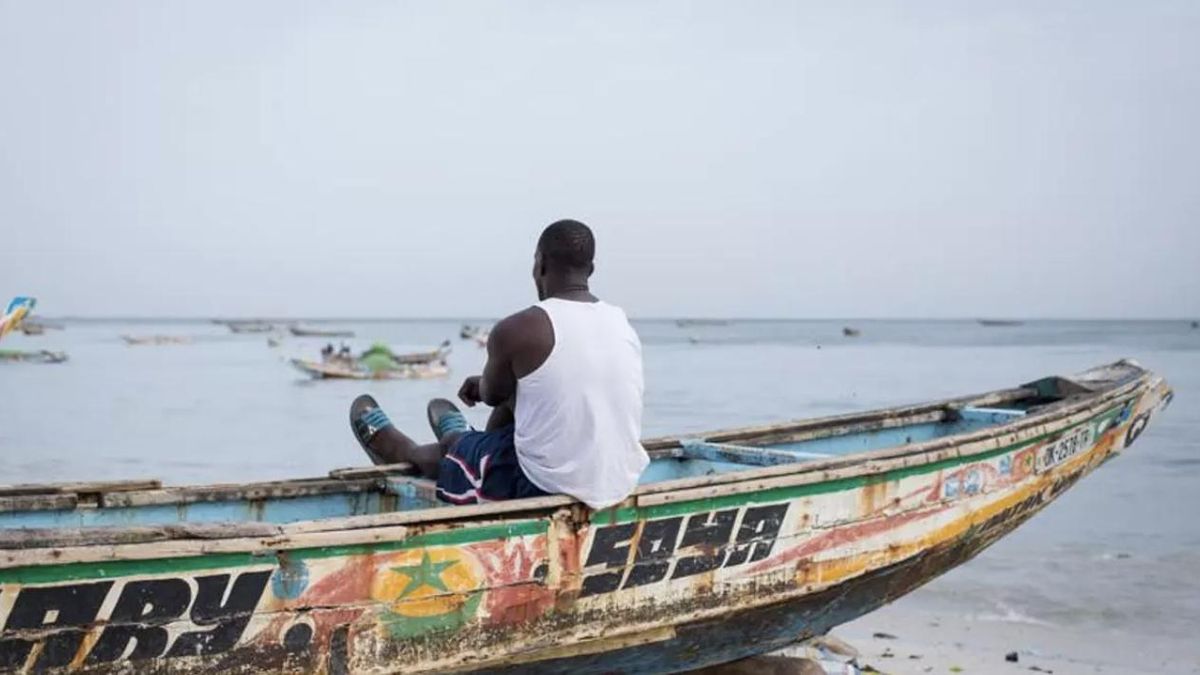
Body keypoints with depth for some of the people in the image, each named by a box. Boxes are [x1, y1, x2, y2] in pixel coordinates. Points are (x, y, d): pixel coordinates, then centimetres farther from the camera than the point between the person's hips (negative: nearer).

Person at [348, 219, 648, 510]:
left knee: (453, 448, 23)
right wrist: (486, 384, 29)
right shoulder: (622, 324, 4)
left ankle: (400, 450, 57)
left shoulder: (518, 329, -16)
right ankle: (464, 441, 58)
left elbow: (493, 395, 4)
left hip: (547, 487, -6)